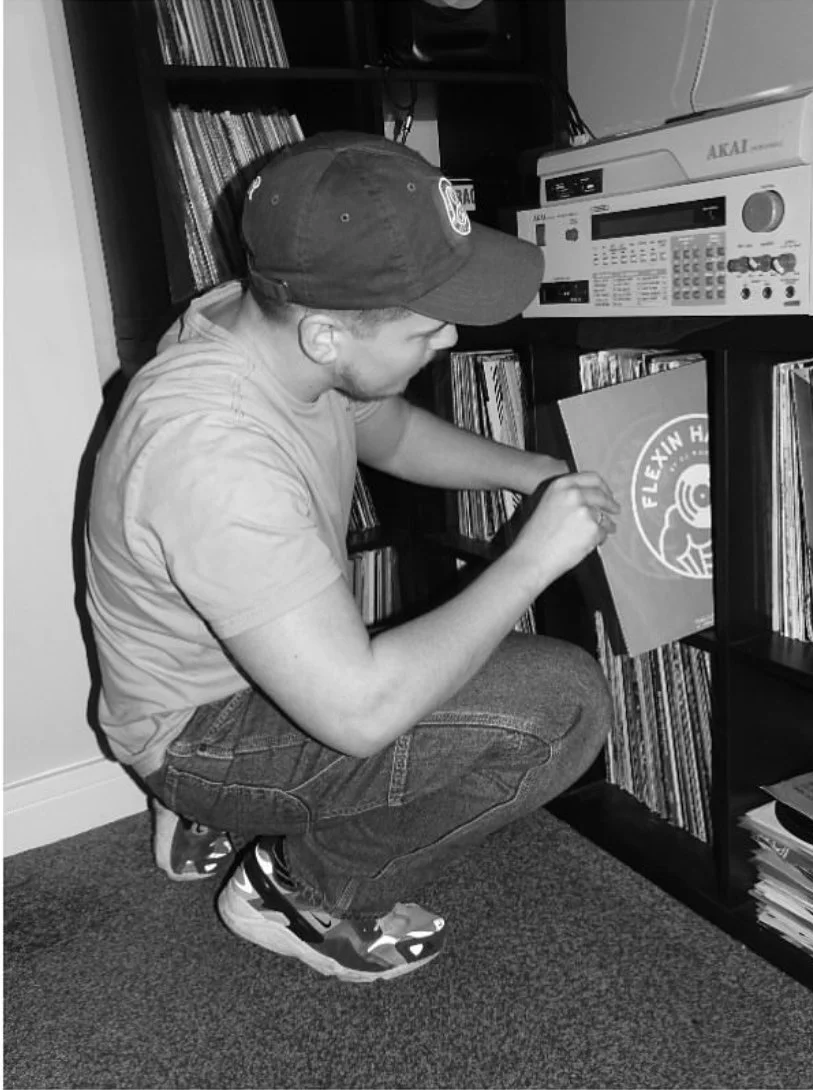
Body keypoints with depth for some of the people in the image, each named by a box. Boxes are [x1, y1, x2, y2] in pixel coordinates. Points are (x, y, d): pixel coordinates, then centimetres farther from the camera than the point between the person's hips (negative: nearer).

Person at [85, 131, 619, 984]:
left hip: (272, 657, 9)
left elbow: (390, 431, 12)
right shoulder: (212, 453, -36)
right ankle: (302, 893, 1)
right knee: (562, 704, -20)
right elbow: (361, 713, -35)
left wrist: (531, 472, -3)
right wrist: (532, 561, -26)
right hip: (200, 733, -9)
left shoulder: (265, 321, -9)